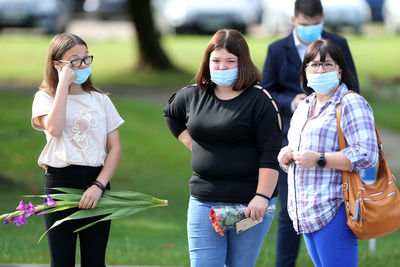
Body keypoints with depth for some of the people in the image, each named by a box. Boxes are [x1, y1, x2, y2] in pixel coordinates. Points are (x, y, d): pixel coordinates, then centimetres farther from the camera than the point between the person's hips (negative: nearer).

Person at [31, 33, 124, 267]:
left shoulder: (100, 100, 12)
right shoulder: (46, 98, 4)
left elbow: (115, 148, 5)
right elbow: (54, 129, -18)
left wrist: (98, 185, -10)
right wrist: (64, 84, -12)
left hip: (96, 181, 2)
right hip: (60, 182, -2)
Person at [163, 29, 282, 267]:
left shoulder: (259, 100, -8)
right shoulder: (194, 95, 8)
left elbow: (271, 154, -12)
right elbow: (171, 114, 31)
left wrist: (262, 196, -19)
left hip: (250, 203, -4)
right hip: (204, 202, 4)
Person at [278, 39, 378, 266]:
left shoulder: (351, 103, -7)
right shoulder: (304, 107, 20)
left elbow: (366, 155, -17)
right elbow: (297, 152, 30)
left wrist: (319, 159, -19)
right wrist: (286, 157, 6)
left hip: (334, 211, -9)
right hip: (306, 213, 9)